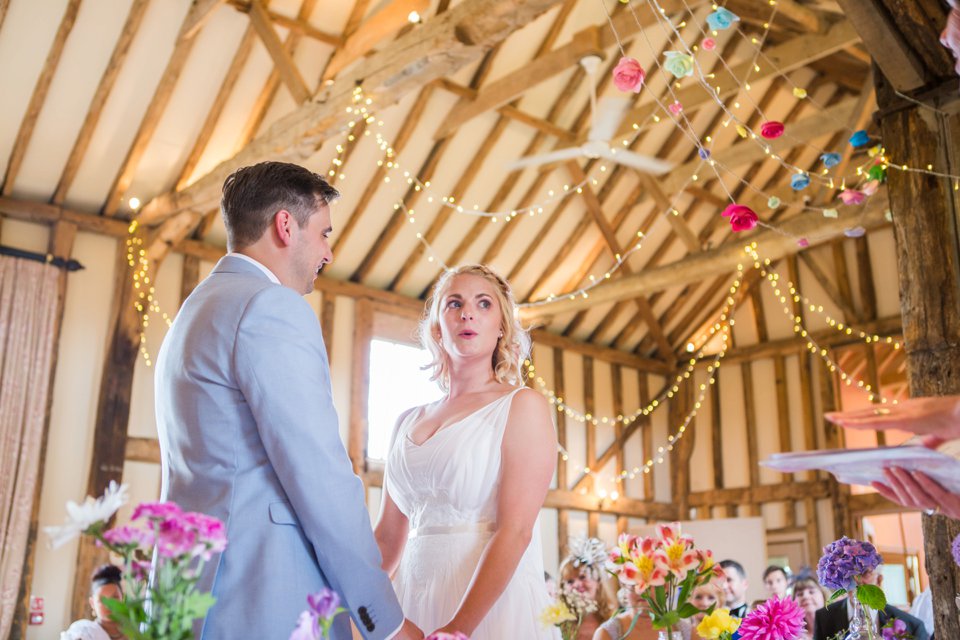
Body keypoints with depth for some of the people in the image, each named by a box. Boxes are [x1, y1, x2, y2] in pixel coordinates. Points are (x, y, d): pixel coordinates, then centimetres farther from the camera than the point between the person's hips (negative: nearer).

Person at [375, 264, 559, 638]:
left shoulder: (522, 406, -5)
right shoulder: (408, 423, 10)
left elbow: (516, 531, -14)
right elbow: (387, 537, 12)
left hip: (493, 603, -5)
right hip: (415, 601, 5)